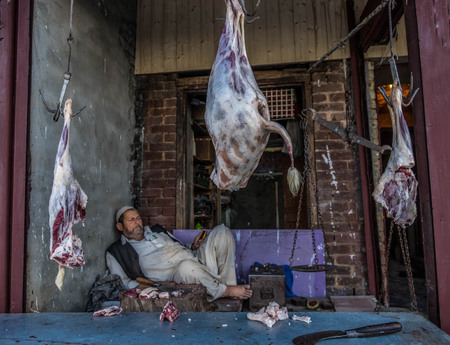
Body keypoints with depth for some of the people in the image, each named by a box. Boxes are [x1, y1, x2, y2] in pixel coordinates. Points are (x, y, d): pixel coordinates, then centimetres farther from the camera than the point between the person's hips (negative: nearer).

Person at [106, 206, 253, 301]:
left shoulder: (157, 230, 27)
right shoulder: (115, 252, 12)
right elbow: (122, 283, 2)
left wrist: (194, 247, 7)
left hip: (199, 260, 6)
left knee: (222, 231, -11)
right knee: (187, 265, -42)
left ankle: (229, 284, -18)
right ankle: (226, 291, -15)